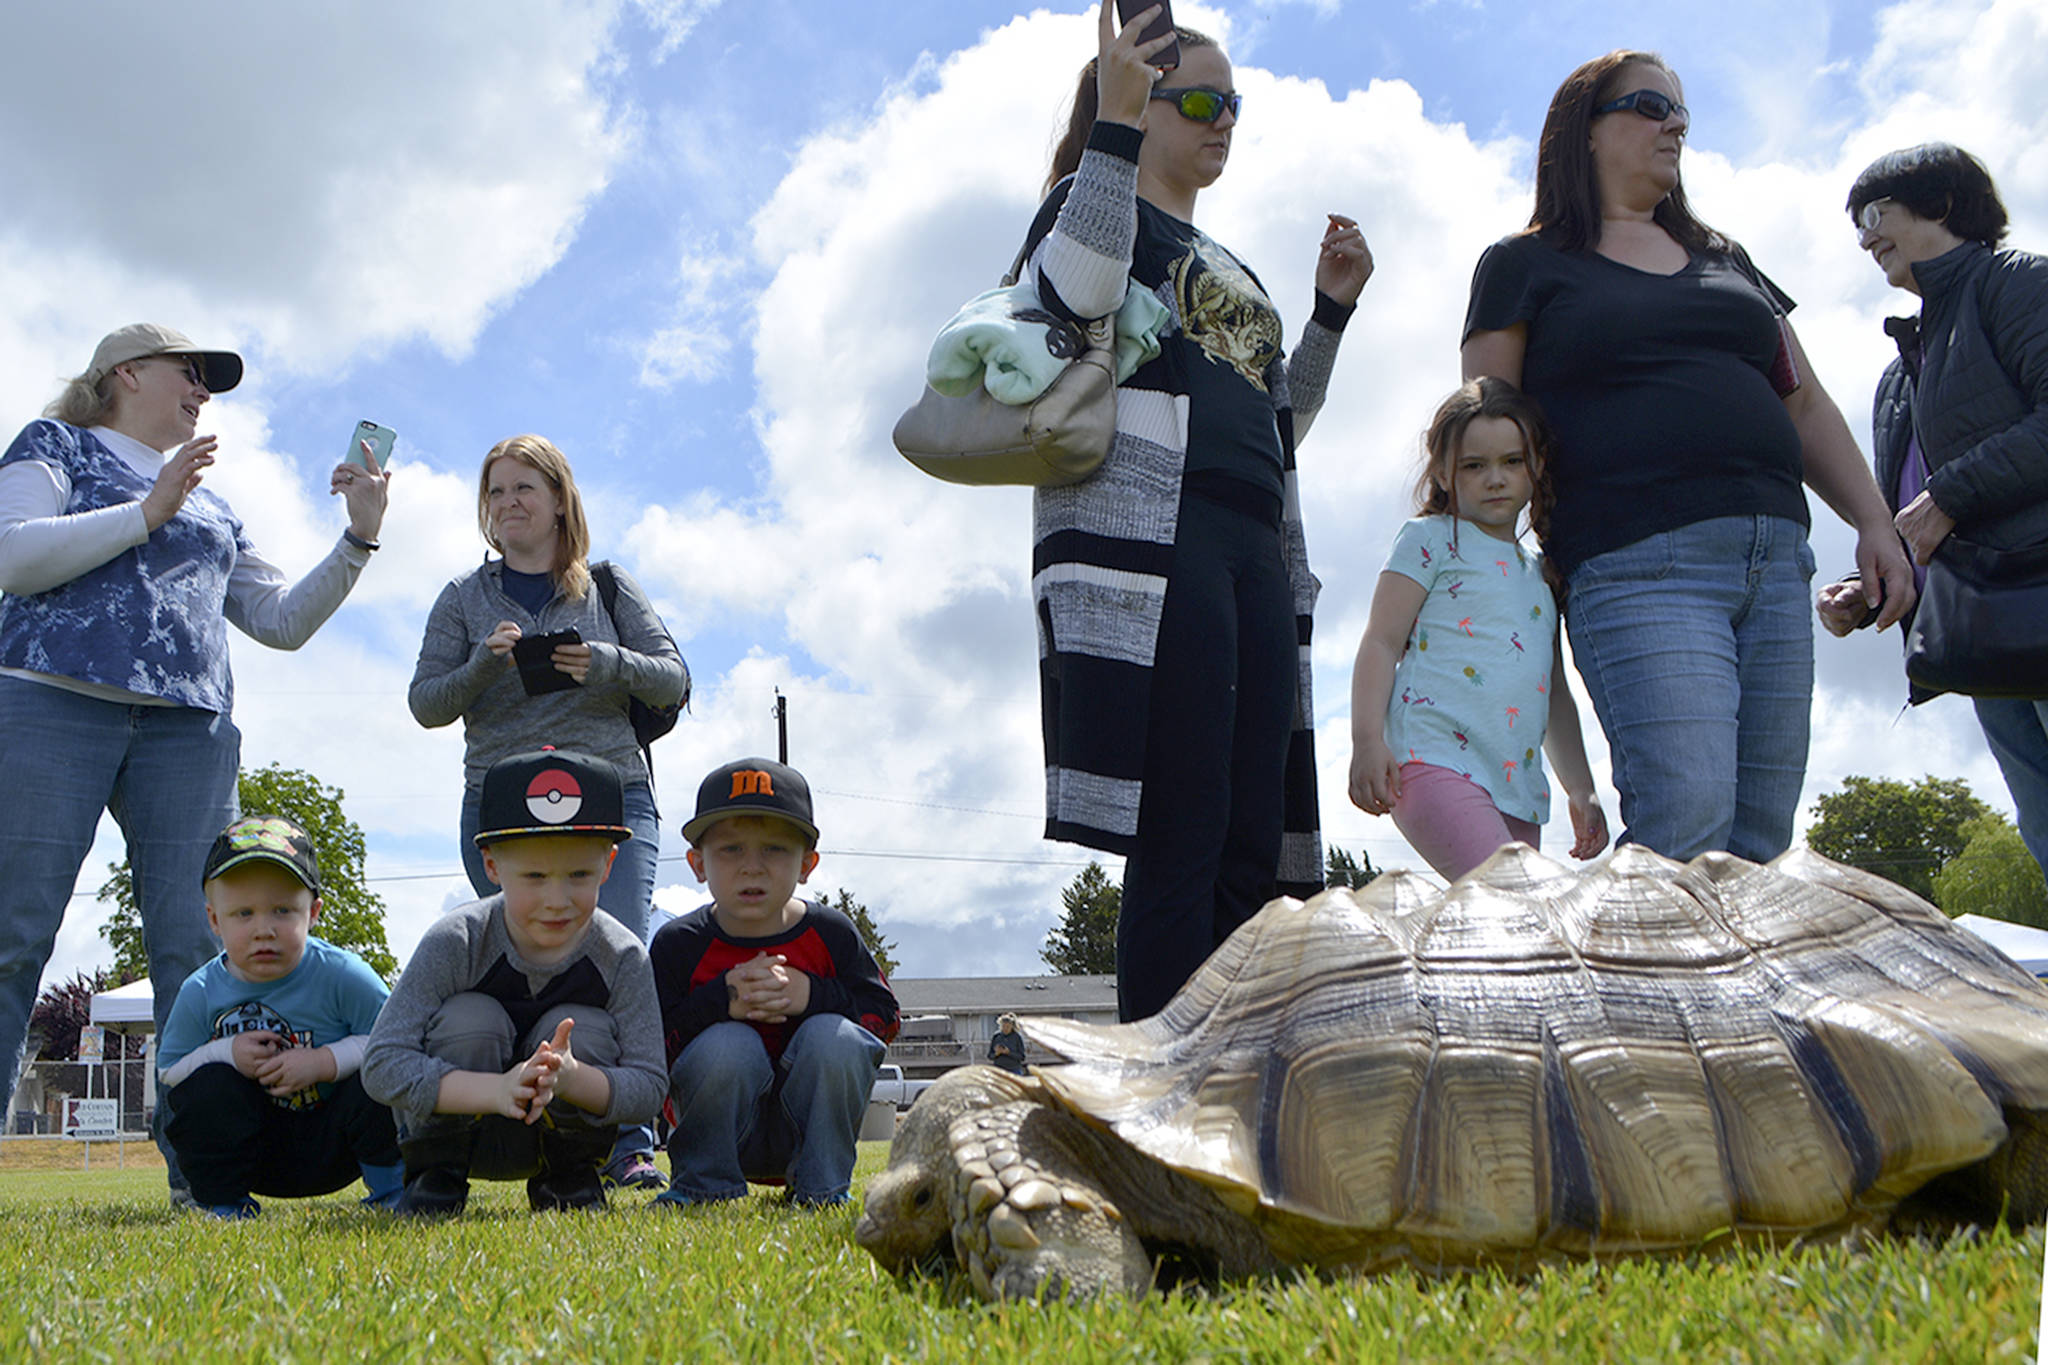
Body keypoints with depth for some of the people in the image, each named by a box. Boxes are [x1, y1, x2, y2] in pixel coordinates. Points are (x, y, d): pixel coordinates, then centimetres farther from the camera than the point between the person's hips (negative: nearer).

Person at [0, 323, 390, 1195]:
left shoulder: (214, 509, 30)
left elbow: (283, 620, 25)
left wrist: (359, 538, 16)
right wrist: (149, 511, -5)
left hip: (188, 728, 4)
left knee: (199, 947, -6)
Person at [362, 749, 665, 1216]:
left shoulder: (622, 958, -19)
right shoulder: (455, 942, -23)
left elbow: (648, 1088, -21)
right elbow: (381, 1064, -28)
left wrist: (571, 1078, -43)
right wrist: (497, 1090, -42)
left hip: (560, 1125, 1)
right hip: (456, 1122, -1)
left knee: (583, 1028, -25)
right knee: (469, 1018, -27)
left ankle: (569, 1175, -1)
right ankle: (434, 1176, -7)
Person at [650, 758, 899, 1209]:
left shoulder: (830, 934, -4)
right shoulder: (677, 944, -7)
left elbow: (884, 1017, -2)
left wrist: (814, 997, -20)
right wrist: (721, 1002, -28)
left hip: (808, 1121, 1)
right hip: (727, 1130, -1)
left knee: (834, 1038, -26)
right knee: (726, 1046, -30)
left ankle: (822, 1185, -6)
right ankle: (703, 1184, -6)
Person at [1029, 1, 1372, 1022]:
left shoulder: (1230, 270, 33)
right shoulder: (1098, 205, 10)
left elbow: (1279, 422, 32)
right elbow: (1075, 291, -15)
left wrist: (1332, 307, 25)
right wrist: (1115, 124, -13)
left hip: (1251, 553, 8)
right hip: (1145, 535, -8)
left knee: (1252, 849, -1)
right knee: (1180, 837, -16)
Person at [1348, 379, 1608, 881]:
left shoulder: (1538, 573, 25)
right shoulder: (1432, 539, 6)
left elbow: (1555, 694, 30)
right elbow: (1381, 642, -1)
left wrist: (1581, 791, 26)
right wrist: (1367, 741, -13)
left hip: (1518, 785, 7)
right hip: (1436, 762, -7)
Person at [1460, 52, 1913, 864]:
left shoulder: (1723, 261, 26)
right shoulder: (1525, 265, 10)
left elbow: (1804, 404, 24)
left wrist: (1875, 523, 12)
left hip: (1774, 560, 6)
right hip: (1638, 567, -6)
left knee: (1762, 845, 0)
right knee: (1687, 832, -20)